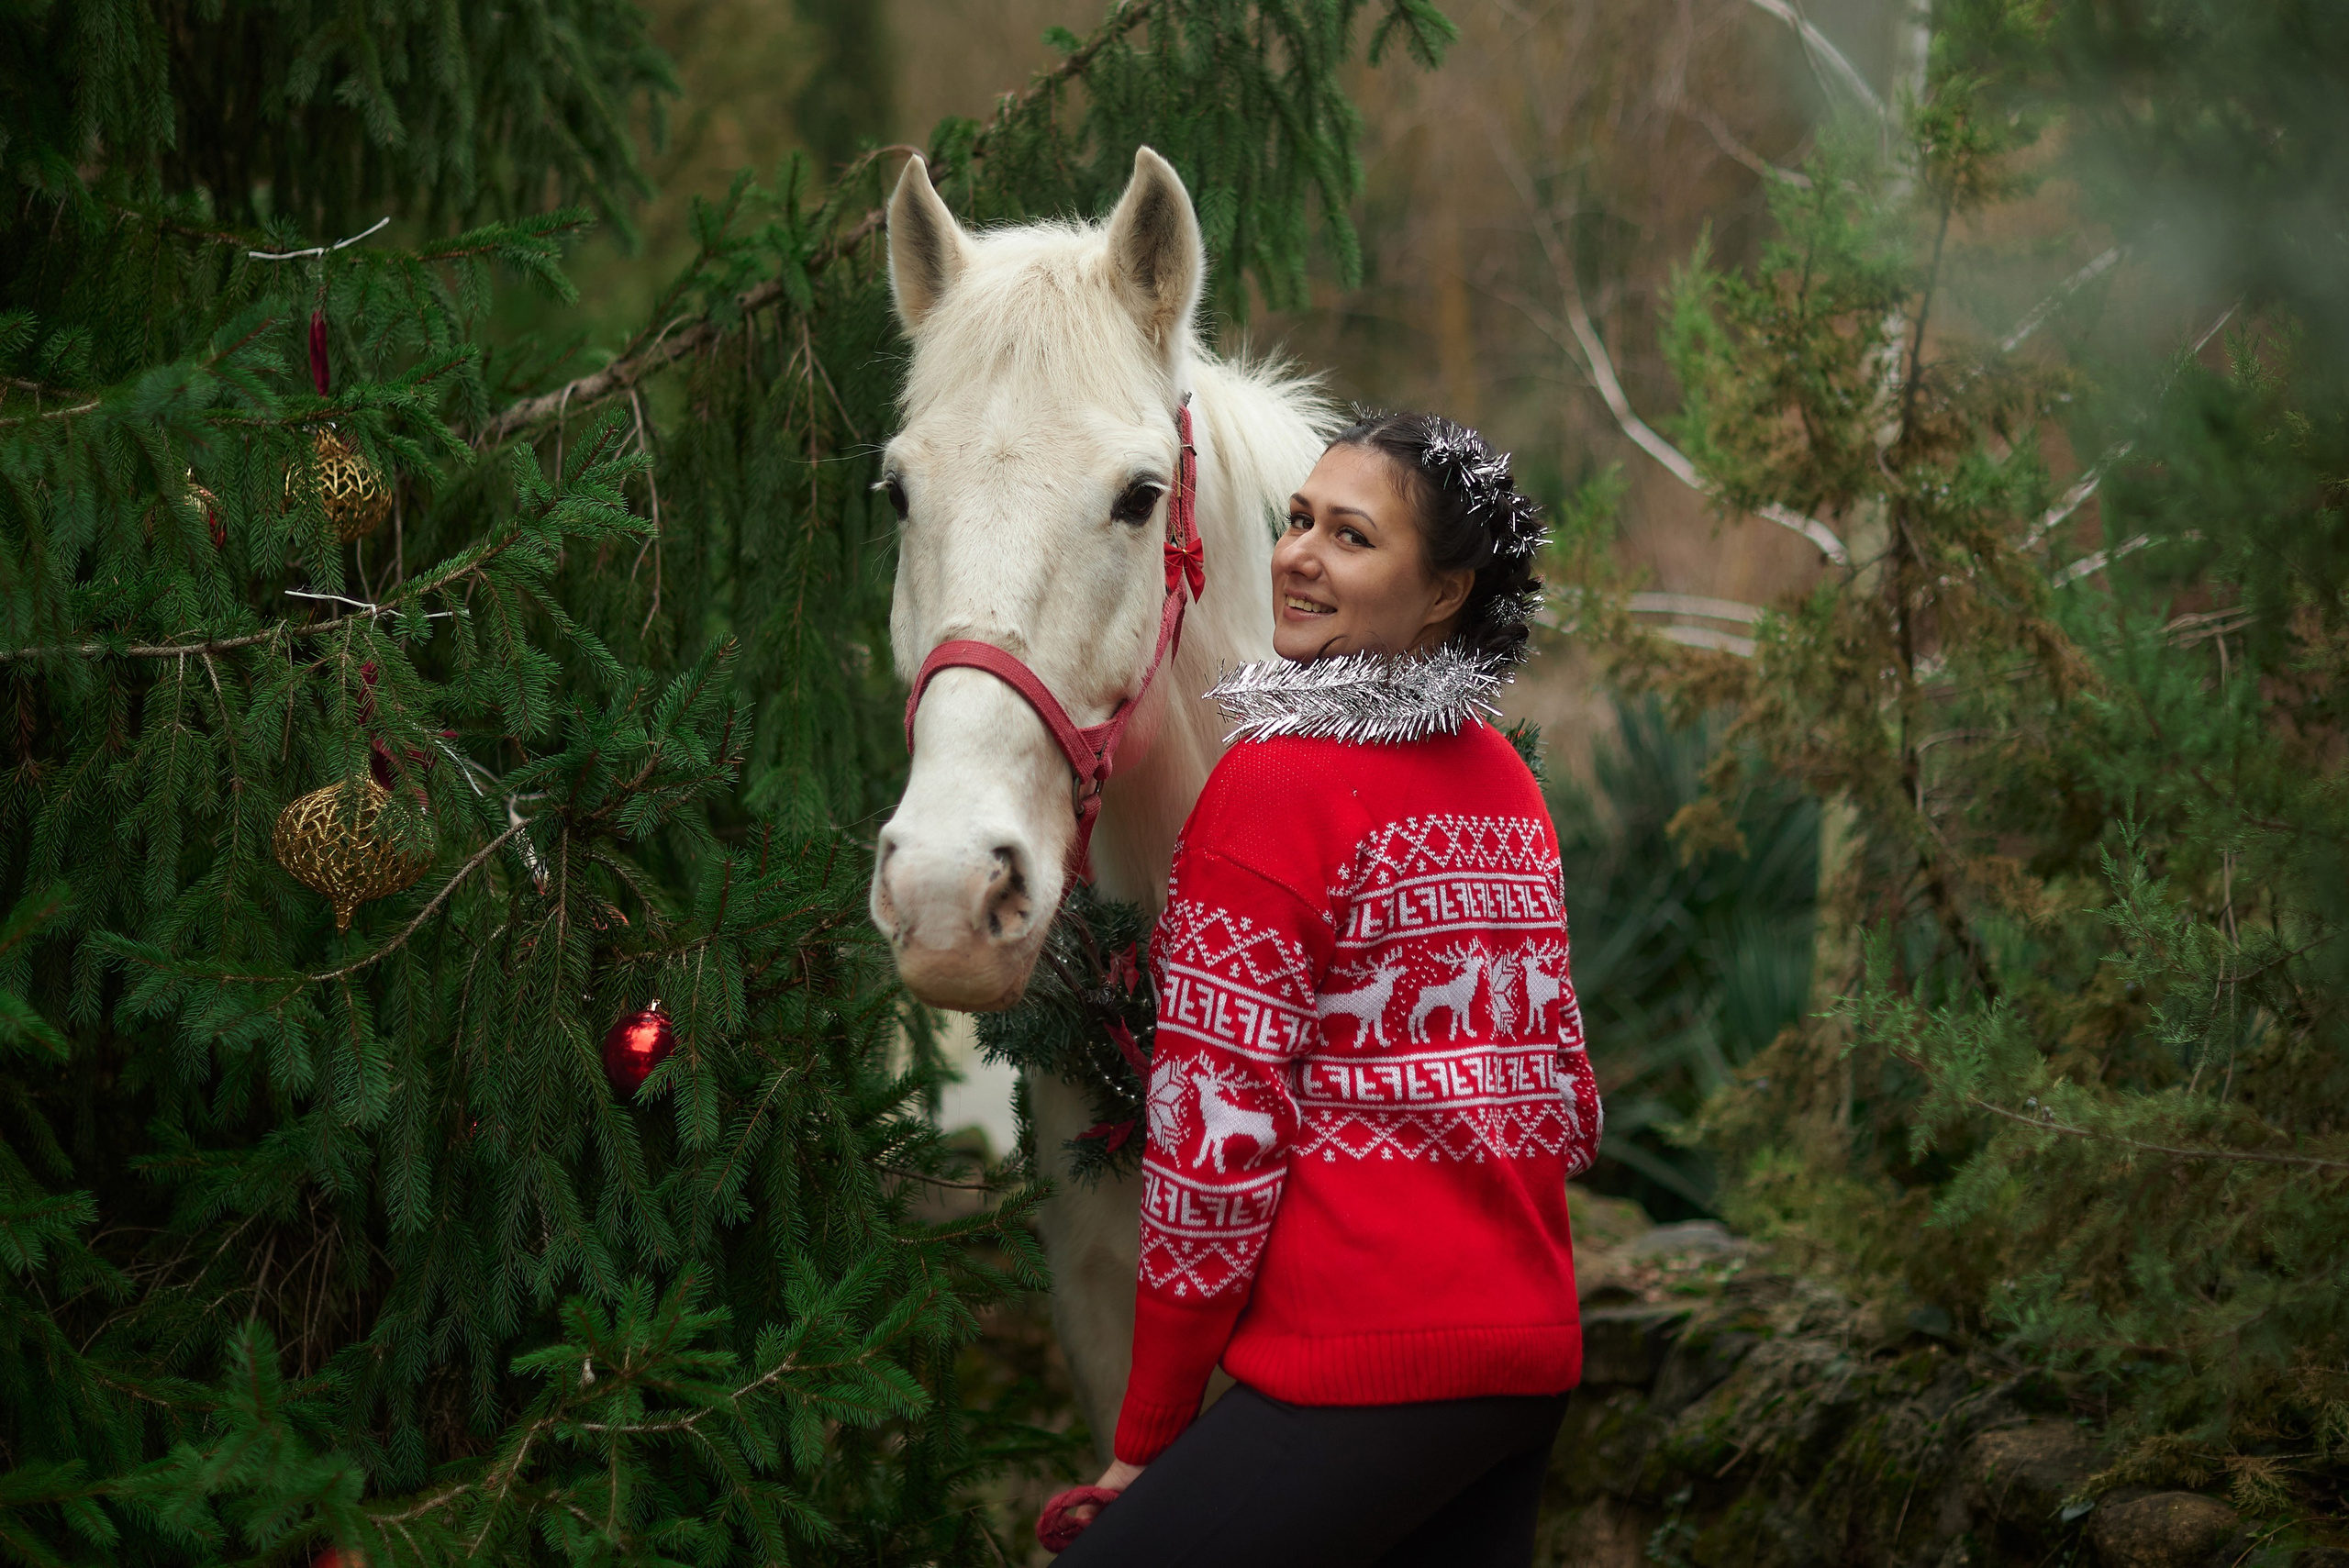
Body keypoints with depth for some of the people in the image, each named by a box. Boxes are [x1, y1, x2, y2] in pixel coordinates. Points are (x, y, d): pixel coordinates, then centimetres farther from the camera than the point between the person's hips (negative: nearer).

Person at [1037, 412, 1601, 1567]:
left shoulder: (1275, 783, -11)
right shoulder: (1505, 781, 12)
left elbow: (1215, 1130, -11)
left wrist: (1148, 1439, -6)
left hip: (1365, 1370, -8)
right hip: (1537, 1351, 9)